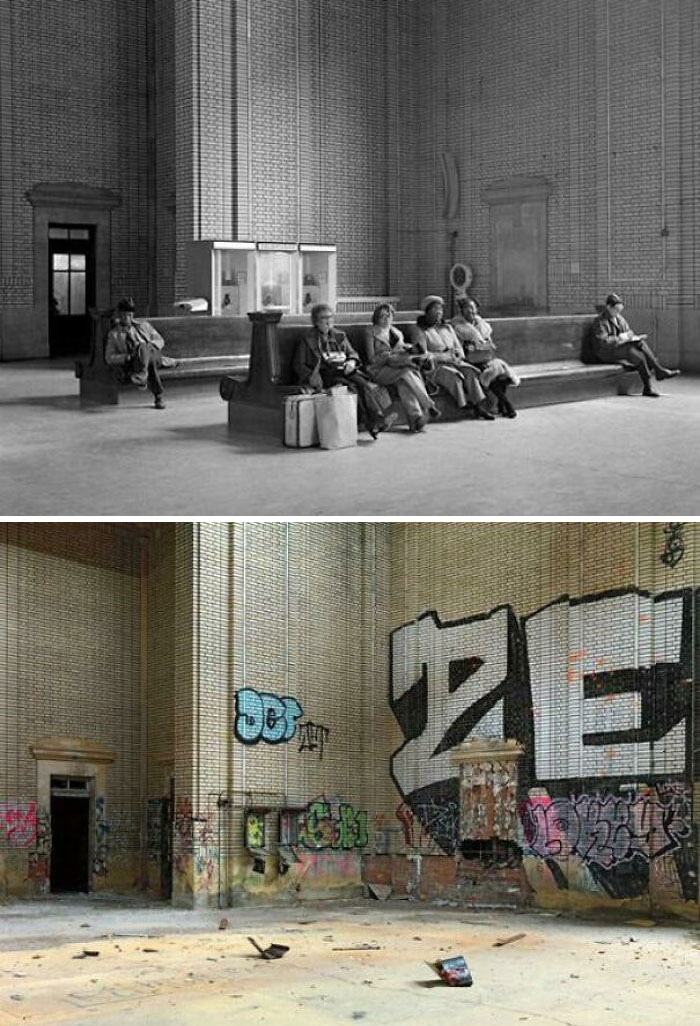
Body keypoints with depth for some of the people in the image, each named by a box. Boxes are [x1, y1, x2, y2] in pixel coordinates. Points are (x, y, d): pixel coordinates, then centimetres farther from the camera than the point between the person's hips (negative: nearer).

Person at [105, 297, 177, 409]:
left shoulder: (142, 325, 22)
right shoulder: (113, 335, 16)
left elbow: (160, 341, 18)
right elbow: (109, 358, 8)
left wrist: (148, 346, -7)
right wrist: (128, 357, -11)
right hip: (133, 362, -1)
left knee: (143, 347, -36)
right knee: (151, 364, -39)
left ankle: (141, 375, -58)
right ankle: (159, 397, -49)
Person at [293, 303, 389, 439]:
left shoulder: (339, 335, 21)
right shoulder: (308, 340, 8)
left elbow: (352, 353, 24)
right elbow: (299, 365, 4)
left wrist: (352, 362, -2)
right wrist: (311, 377, -16)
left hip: (344, 371, 4)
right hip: (324, 374, -4)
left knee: (362, 383, -28)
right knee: (350, 387, -31)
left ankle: (377, 419, -38)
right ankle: (369, 423, -35)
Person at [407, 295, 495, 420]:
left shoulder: (447, 327, 22)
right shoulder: (419, 330, 2)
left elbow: (458, 348, 20)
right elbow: (423, 355, -8)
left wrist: (458, 357, -4)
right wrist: (444, 357, -13)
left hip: (453, 362, 5)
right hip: (433, 366, -5)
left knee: (470, 371, -24)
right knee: (454, 376, -34)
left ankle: (481, 405, -32)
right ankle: (465, 405, -30)